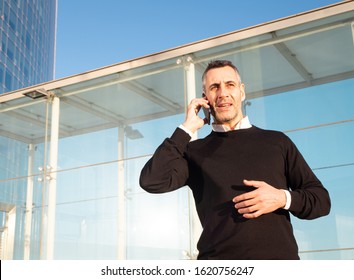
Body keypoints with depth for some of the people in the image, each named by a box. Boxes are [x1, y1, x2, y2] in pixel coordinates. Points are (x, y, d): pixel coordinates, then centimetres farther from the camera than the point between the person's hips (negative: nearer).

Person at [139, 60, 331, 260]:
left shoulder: (277, 141, 15)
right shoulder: (195, 151, 13)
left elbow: (322, 199, 15)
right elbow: (152, 181, -4)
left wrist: (283, 198, -5)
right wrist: (187, 128, 2)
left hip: (279, 255, 1)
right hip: (219, 258, 0)